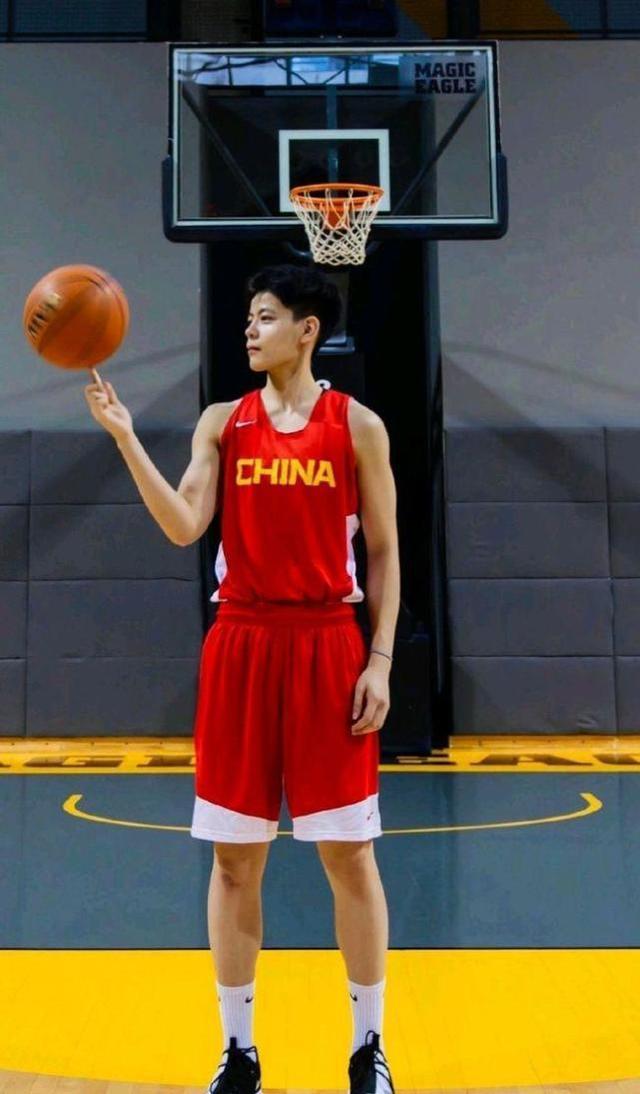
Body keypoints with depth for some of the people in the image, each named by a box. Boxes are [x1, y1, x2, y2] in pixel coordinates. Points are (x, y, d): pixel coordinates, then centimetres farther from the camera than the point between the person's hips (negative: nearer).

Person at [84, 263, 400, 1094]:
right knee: (235, 856, 7)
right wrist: (125, 437, -13)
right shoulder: (222, 422, 8)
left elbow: (383, 552, 3)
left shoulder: (357, 425, 3)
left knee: (348, 852, 4)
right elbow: (185, 527, -6)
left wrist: (380, 659, -4)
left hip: (329, 647, -2)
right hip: (241, 645, 2)